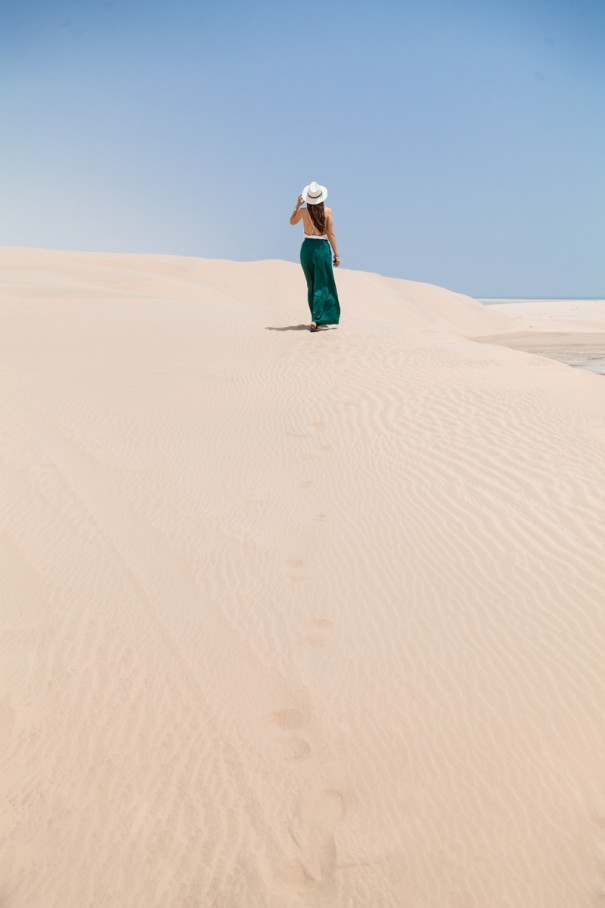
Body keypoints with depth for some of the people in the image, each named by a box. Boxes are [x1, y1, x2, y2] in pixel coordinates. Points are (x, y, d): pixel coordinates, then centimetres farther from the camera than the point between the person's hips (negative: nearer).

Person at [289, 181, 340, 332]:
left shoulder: (303, 211, -3)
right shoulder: (327, 211, -8)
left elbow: (292, 221, 19)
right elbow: (331, 234, -7)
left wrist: (297, 205, 16)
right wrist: (336, 254, -1)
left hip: (306, 248, 3)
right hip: (322, 248, -3)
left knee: (312, 286, 17)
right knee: (322, 286, 1)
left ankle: (316, 319, 26)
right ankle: (316, 319, -13)